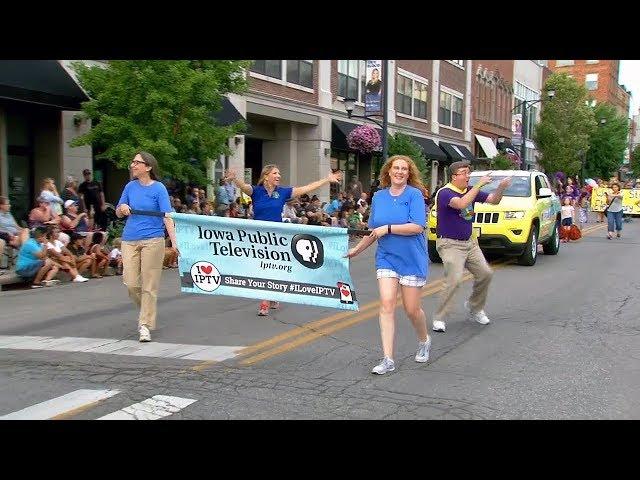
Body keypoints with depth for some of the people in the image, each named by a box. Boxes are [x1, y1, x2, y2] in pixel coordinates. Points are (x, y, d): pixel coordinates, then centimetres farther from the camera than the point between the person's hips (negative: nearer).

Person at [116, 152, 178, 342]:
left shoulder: (159, 188, -4)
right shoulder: (130, 186, 9)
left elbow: (167, 216, -11)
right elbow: (118, 213, 19)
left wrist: (174, 241, -22)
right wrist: (122, 209, -6)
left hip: (152, 240, -4)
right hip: (129, 240, 4)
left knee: (149, 285, -1)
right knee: (131, 283, 2)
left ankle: (145, 325, 7)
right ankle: (147, 310, 30)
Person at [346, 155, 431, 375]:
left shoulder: (414, 195, -8)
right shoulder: (379, 197, 6)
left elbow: (417, 227, -19)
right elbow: (374, 231, 17)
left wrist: (388, 228, -18)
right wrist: (356, 250, 18)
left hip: (412, 259, -3)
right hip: (386, 258, 3)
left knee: (412, 309, 4)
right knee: (387, 304, -9)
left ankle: (424, 341, 36)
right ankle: (388, 359, -6)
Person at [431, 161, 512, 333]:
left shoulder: (471, 190, 8)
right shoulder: (445, 193, -15)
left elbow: (493, 200, 9)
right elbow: (461, 204, -34)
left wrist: (501, 188, -11)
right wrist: (479, 185, -31)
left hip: (469, 242, 8)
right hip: (450, 243, -8)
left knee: (485, 274, 6)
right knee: (454, 280, -19)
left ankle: (475, 307, 28)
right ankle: (439, 318, -7)